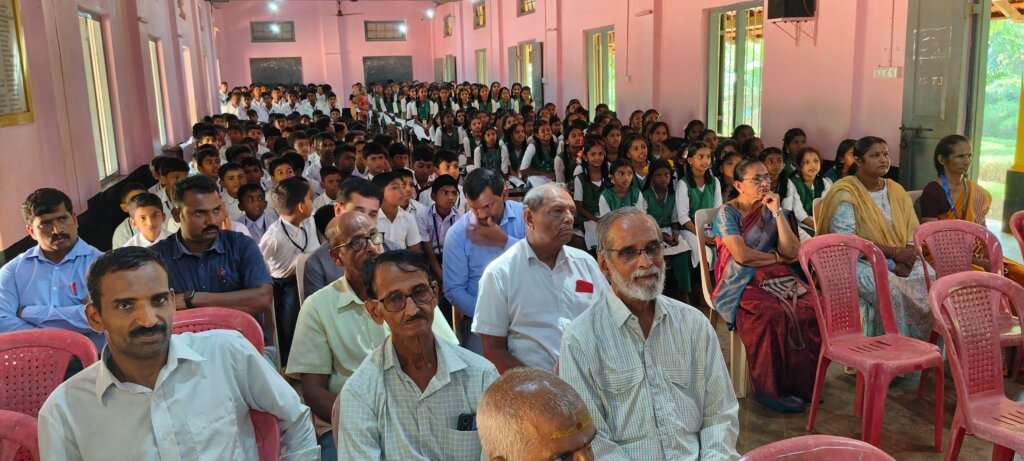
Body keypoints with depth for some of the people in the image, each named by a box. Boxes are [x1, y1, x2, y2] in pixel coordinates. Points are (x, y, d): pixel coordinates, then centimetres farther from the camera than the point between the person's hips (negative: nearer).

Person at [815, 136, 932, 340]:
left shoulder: (897, 191, 15)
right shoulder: (845, 192, -6)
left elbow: (914, 233, 11)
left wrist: (906, 259, -12)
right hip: (859, 262, -6)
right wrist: (893, 252, -19)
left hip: (899, 261, 6)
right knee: (892, 290, -33)